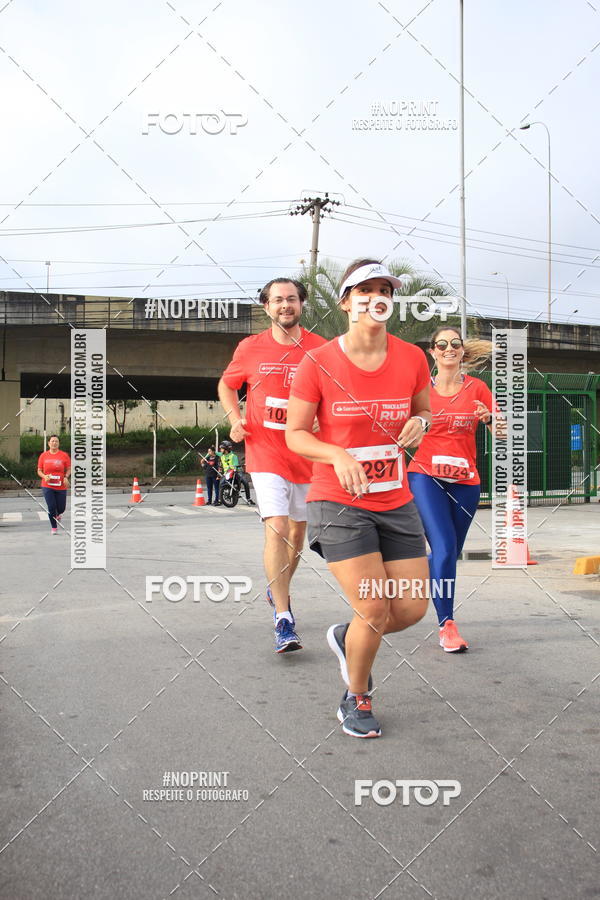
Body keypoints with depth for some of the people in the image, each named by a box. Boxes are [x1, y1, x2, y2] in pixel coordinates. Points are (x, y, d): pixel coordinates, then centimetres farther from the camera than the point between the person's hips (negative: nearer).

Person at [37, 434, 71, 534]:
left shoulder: (64, 455, -1)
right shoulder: (43, 456, 2)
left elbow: (68, 469, 5)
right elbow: (39, 471, 7)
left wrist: (66, 477, -14)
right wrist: (44, 476, -13)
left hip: (61, 486, 0)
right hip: (47, 486, 0)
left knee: (61, 508, 7)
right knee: (51, 507, -6)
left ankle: (58, 514, 45)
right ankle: (54, 528, 12)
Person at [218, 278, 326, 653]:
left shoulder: (320, 349, 0)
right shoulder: (251, 348, 1)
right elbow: (227, 385, 15)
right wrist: (236, 419, -1)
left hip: (306, 452, 2)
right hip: (265, 452, -2)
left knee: (298, 530, 14)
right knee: (276, 528, -16)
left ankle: (279, 589, 41)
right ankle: (283, 619, -12)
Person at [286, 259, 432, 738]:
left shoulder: (411, 358, 0)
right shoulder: (318, 363, -10)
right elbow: (295, 434, -3)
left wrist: (419, 423, -8)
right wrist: (337, 455, -21)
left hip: (397, 502, 5)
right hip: (339, 503, -4)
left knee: (414, 608, 4)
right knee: (375, 612, -9)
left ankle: (346, 638, 37)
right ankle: (356, 700, 21)